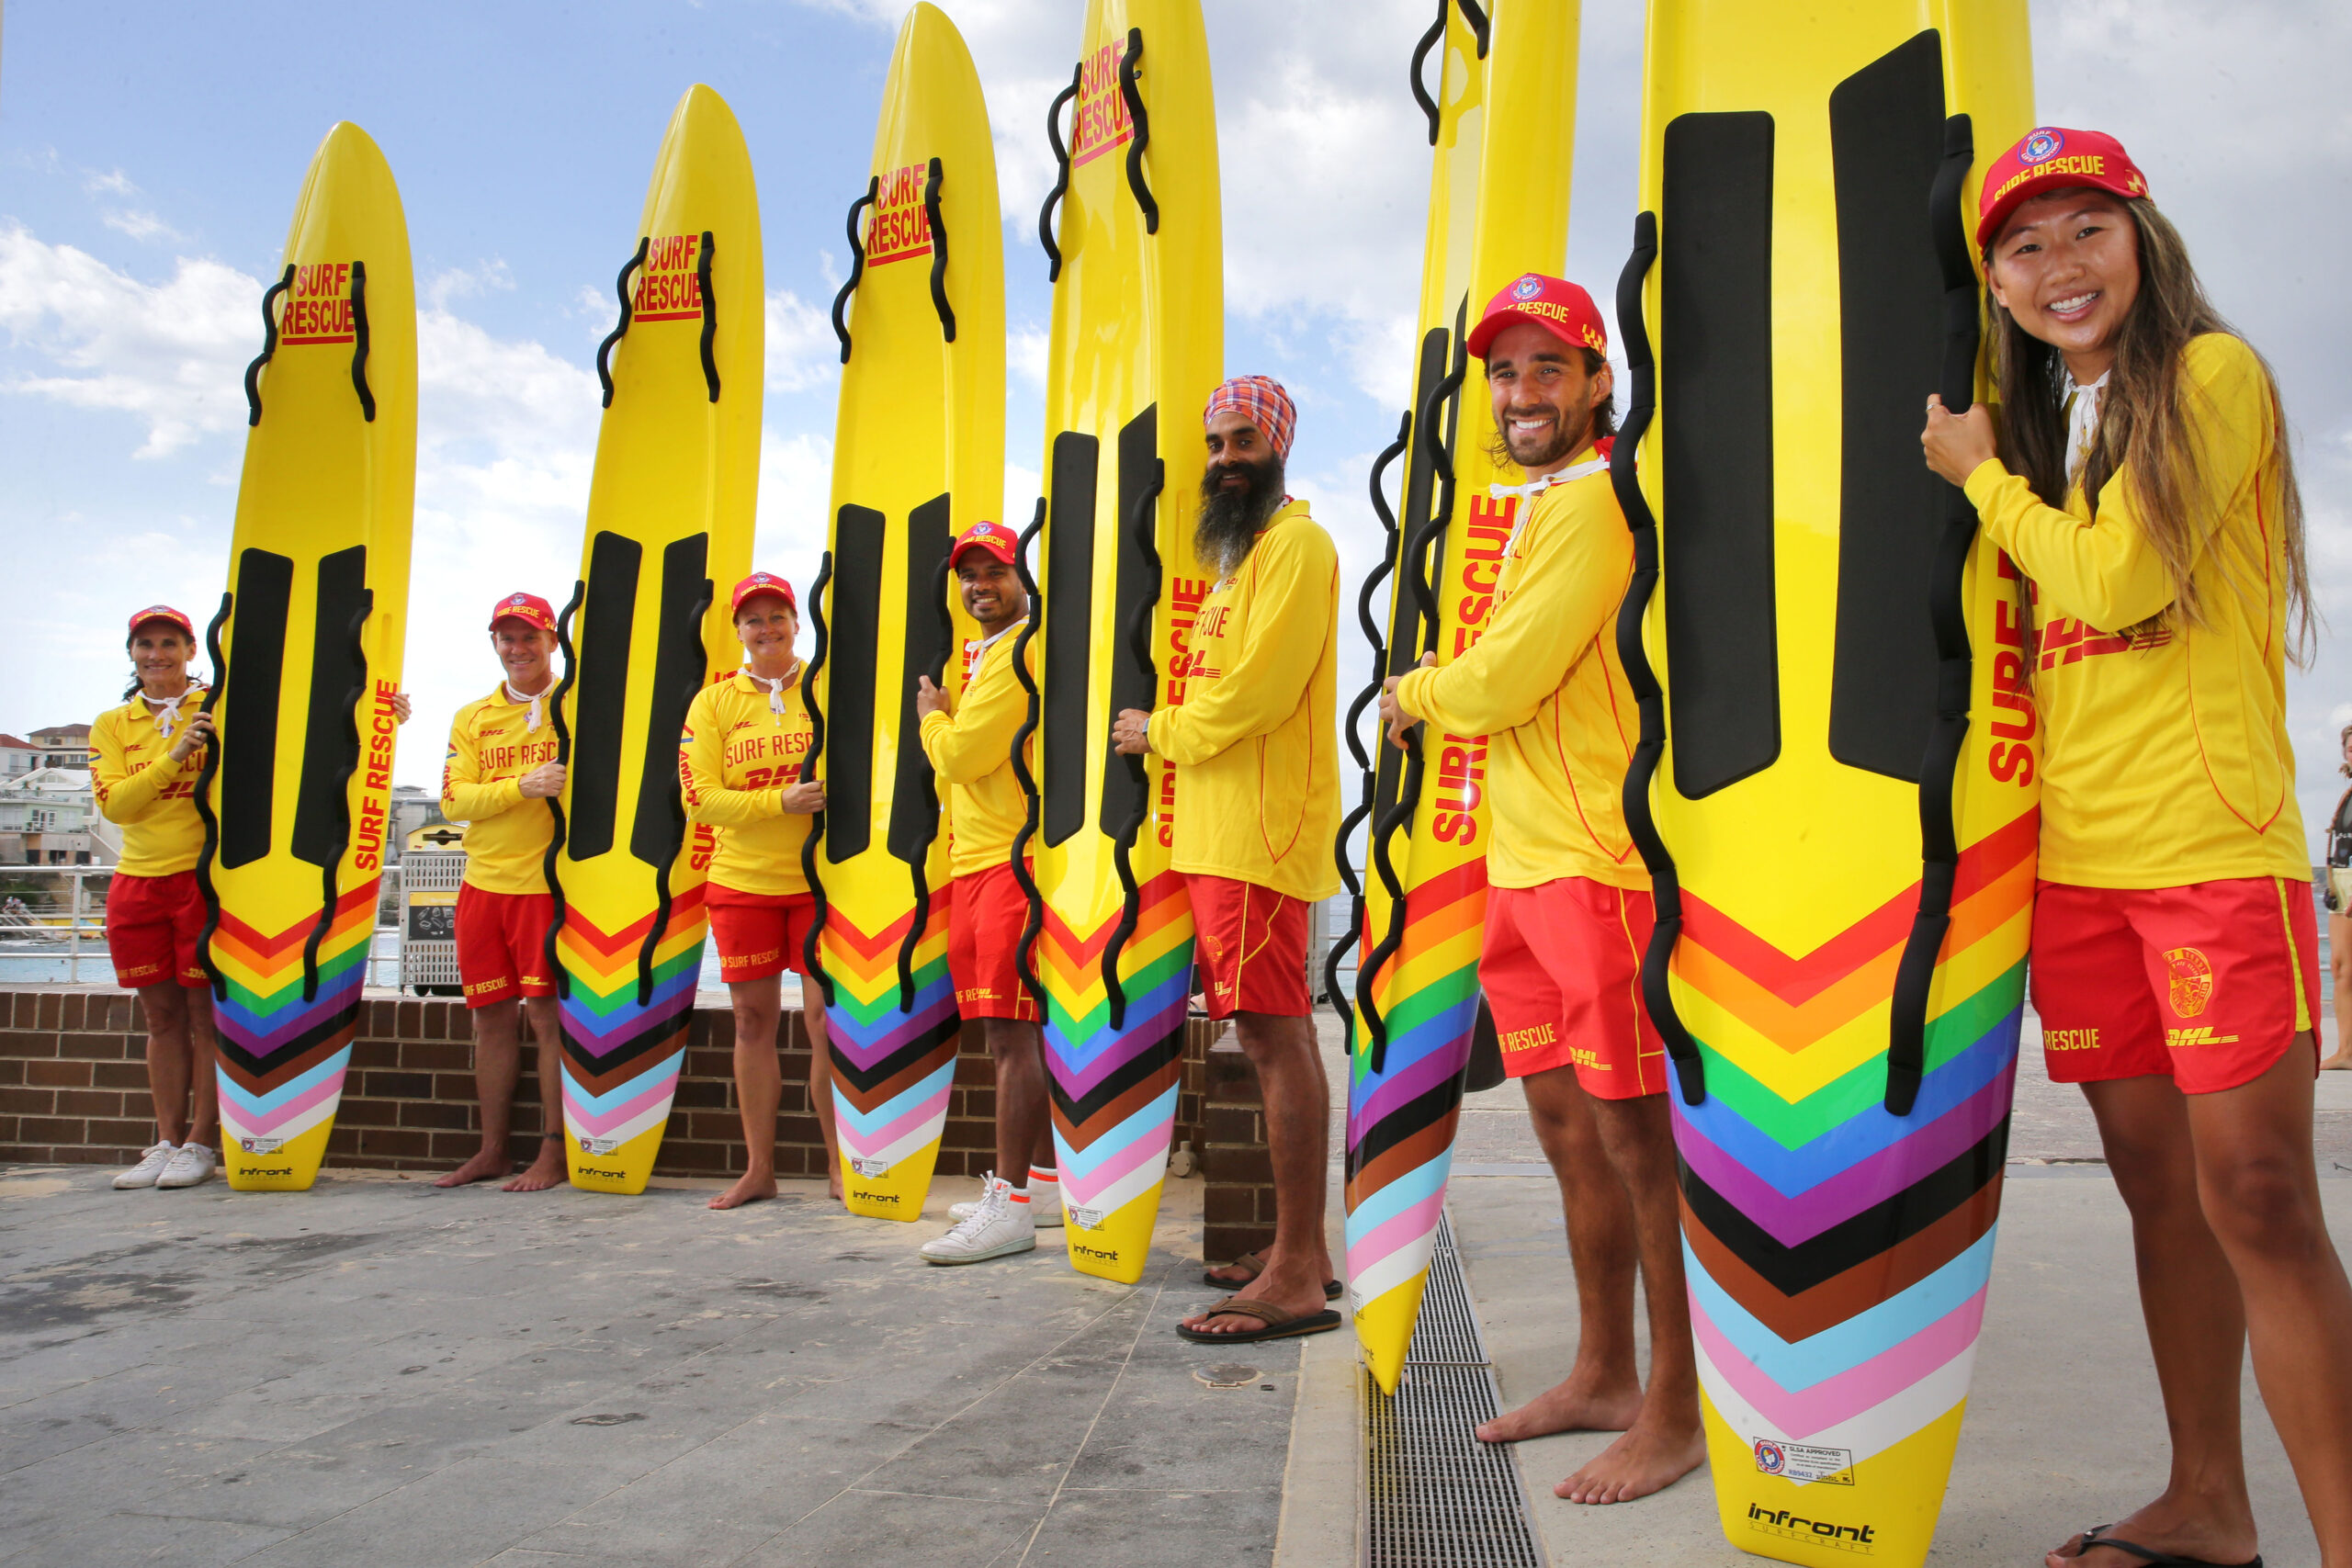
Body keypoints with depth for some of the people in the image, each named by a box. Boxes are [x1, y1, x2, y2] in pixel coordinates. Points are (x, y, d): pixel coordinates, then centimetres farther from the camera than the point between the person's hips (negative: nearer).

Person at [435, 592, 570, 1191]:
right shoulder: (472, 718, 13)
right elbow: (454, 800, 1)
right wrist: (522, 786, -14)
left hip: (550, 883, -5)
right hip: (483, 883, 5)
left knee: (548, 1013, -5)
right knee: (491, 1016, 10)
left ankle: (554, 1152, 4)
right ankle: (493, 1151, 21)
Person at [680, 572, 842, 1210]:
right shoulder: (714, 702, 5)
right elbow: (701, 798, -3)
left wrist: (834, 787, -16)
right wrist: (781, 802, -16)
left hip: (819, 879, -2)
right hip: (741, 880, 2)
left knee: (827, 1019, -3)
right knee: (753, 1021, 8)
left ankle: (839, 1165, 11)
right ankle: (759, 1168, 18)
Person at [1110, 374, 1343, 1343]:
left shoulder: (1295, 545, -6)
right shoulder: (1239, 555, 25)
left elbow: (1255, 688, -16)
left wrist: (1160, 733, -3)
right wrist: (1168, 735, 9)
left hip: (1259, 832, -10)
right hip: (1220, 831, 10)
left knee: (1273, 1036, -11)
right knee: (1275, 1037, 11)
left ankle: (1295, 1279, -8)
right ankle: (1301, 1254, 19)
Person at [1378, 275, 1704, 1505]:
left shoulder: (1596, 498, -11)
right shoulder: (1538, 507, 20)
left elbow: (1504, 677, -15)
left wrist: (1416, 692, 3)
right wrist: (1434, 700, 4)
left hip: (1597, 860, -10)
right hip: (1522, 861, 10)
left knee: (1634, 1133, -2)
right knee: (1568, 1126, 15)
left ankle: (1675, 1409, 11)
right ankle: (1603, 1374, 29)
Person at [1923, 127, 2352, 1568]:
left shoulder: (2213, 373, -2)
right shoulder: (2048, 421, 19)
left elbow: (2115, 578, -12)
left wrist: (1983, 473, 1)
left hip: (2213, 845, -7)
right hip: (2076, 852, 7)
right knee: (2155, 1177, 10)